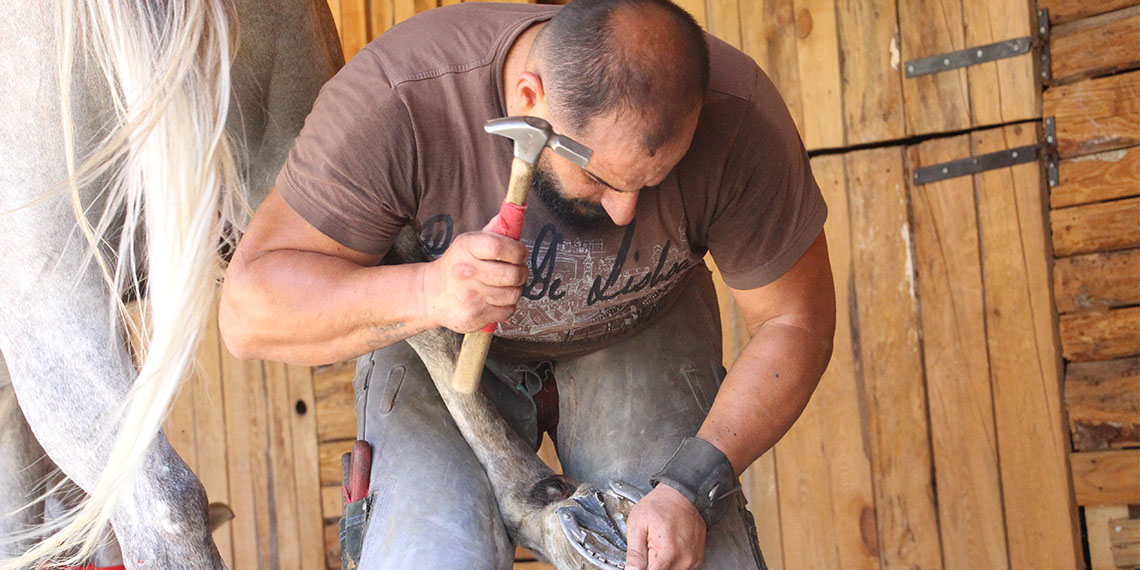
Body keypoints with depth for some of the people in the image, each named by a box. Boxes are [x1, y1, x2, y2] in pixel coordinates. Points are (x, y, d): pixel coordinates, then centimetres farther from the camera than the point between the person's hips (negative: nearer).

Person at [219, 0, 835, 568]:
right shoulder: (397, 100, -33)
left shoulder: (737, 119, -28)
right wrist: (428, 292, -46)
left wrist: (691, 487, -27)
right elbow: (248, 310, -28)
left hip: (640, 341, 2)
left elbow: (794, 321, -14)